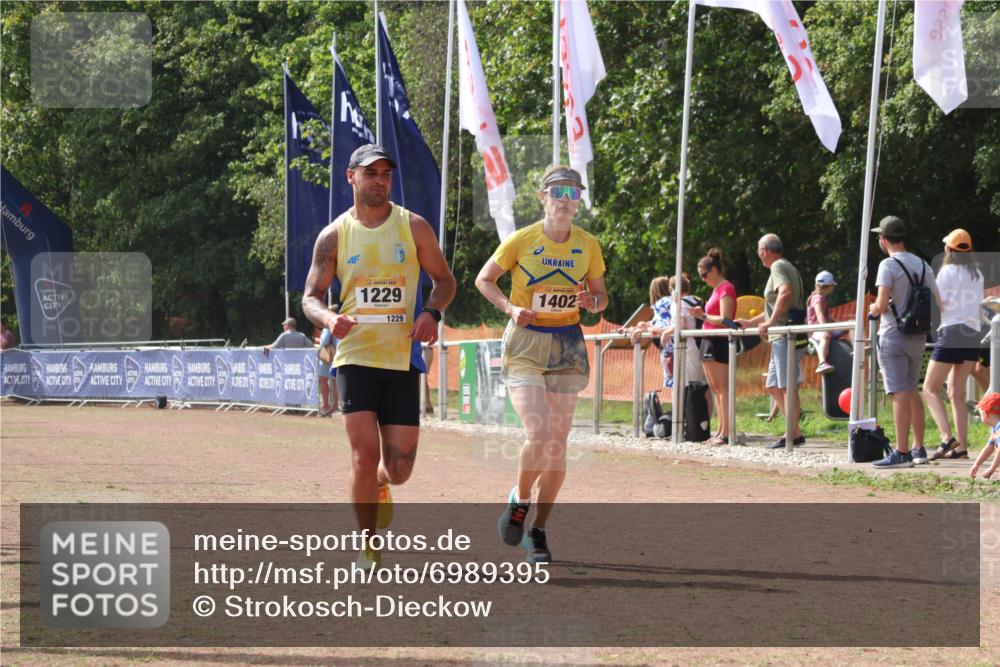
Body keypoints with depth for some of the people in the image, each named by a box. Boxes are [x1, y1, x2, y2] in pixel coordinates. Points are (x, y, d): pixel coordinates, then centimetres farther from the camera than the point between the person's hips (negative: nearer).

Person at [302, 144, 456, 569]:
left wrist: (431, 312, -10)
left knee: (399, 467, 0)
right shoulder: (334, 235, 3)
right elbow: (311, 296, 5)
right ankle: (368, 545, 1)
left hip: (402, 358, 1)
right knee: (365, 452, -15)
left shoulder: (413, 227, 4)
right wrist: (329, 319, -18)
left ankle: (380, 487, 39)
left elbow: (444, 280, 11)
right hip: (355, 356, -1)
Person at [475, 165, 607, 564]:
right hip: (525, 344, -3)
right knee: (539, 434, -19)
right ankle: (519, 500, 9)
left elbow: (601, 296, 14)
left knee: (558, 445, 2)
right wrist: (511, 308, -12)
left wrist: (592, 302, -10)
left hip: (567, 345, 3)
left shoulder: (587, 246, 2)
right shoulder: (521, 240, -7)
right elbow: (484, 279, 5)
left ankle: (538, 532, 14)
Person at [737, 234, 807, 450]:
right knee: (773, 386, 12)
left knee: (788, 386, -10)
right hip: (781, 338, 10)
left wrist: (771, 322, -25)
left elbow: (785, 293, -27)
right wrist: (750, 322, 34)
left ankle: (793, 434, -12)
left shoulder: (778, 266, -7)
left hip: (785, 336, -10)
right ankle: (794, 431, 11)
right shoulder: (788, 268, 25)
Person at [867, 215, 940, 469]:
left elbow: (882, 306, -20)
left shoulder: (888, 265, -12)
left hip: (893, 336, -7)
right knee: (912, 391, 17)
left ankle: (902, 453, -12)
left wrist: (873, 309, 2)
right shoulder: (923, 265, 10)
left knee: (900, 394, -9)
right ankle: (919, 448, 21)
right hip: (917, 337, 7)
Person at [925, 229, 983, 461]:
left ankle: (947, 438, -21)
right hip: (973, 335, 7)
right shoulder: (977, 275, 14)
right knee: (957, 393, 11)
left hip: (951, 332, -7)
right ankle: (962, 446, 3)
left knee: (930, 390, -3)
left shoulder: (947, 272, -6)